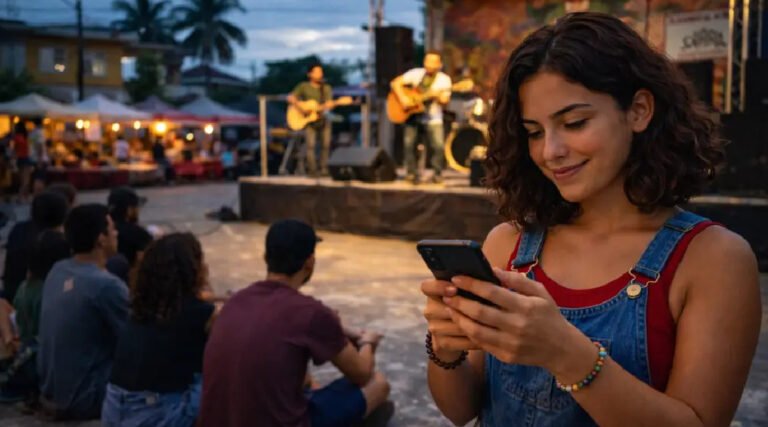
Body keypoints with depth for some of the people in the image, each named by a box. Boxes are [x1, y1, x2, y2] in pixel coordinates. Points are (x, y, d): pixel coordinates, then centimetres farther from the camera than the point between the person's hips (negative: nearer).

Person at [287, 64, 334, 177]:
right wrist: (301, 108, -12)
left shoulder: (326, 88, 11)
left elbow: (330, 103, 5)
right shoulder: (303, 86, 4)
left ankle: (324, 169, 4)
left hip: (323, 119, 3)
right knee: (311, 145, -15)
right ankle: (312, 170, -11)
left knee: (326, 144, -5)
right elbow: (291, 98, 0)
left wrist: (326, 106, -19)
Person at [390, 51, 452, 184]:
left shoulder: (444, 79, 1)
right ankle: (412, 173, 3)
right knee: (408, 143, -19)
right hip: (414, 117, 1)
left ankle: (437, 173, 5)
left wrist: (439, 96, -27)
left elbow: (445, 101, -6)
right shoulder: (416, 73, 2)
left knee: (439, 145, -20)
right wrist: (403, 98, -15)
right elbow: (395, 83, 0)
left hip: (433, 119, -1)